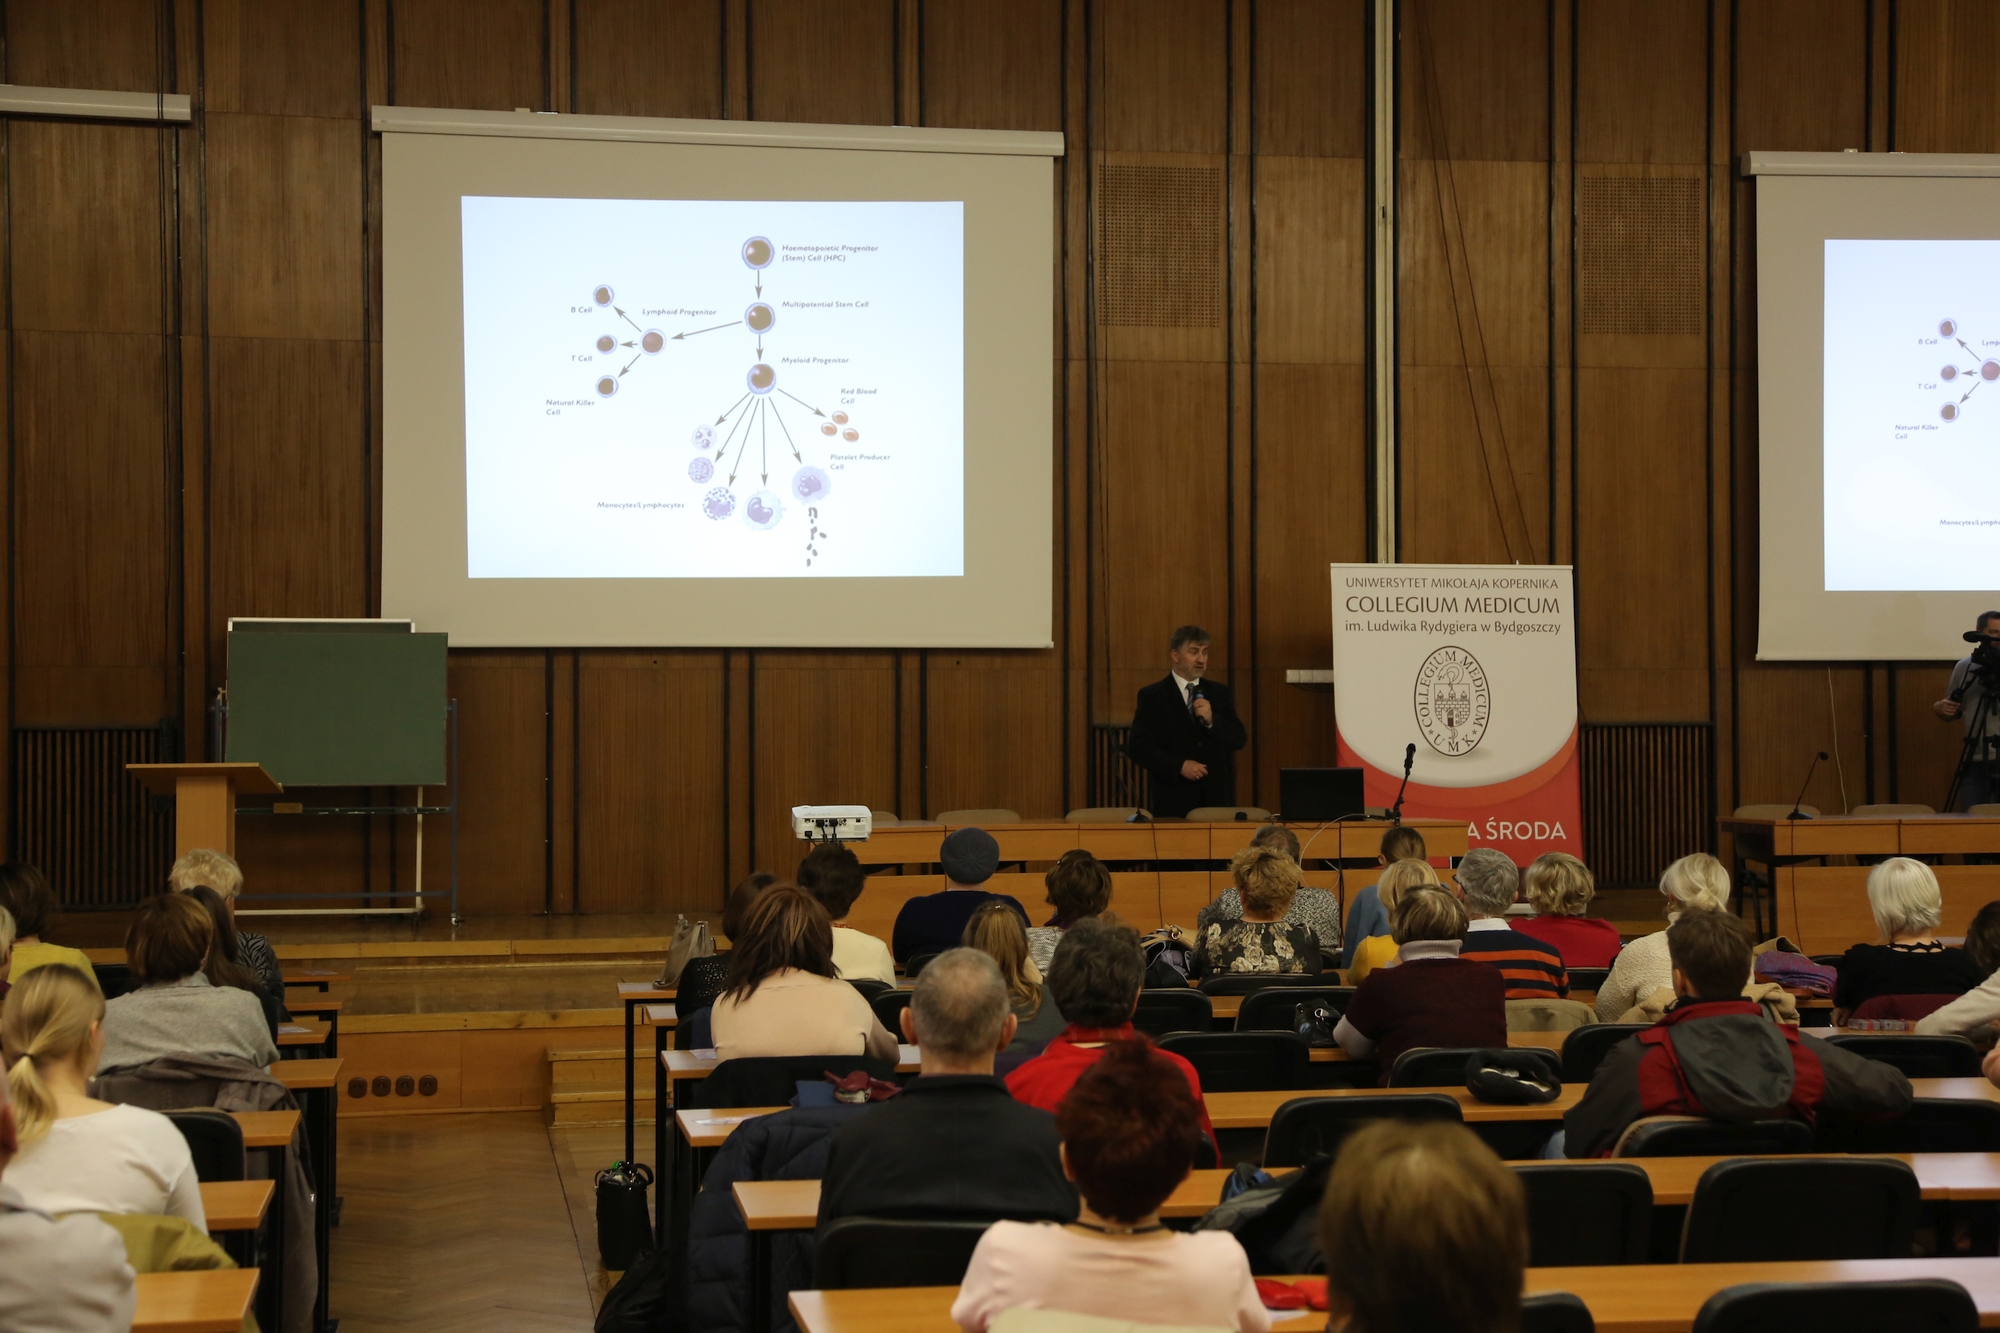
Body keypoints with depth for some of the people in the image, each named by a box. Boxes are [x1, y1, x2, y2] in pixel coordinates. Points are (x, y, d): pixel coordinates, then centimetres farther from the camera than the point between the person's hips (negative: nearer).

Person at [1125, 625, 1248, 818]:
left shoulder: (1220, 693, 12)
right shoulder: (1152, 696, 1)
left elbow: (1239, 740, 5)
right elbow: (1138, 748, -4)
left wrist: (1211, 720, -12)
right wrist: (1179, 766, -14)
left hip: (1216, 797, 3)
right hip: (1173, 800, -3)